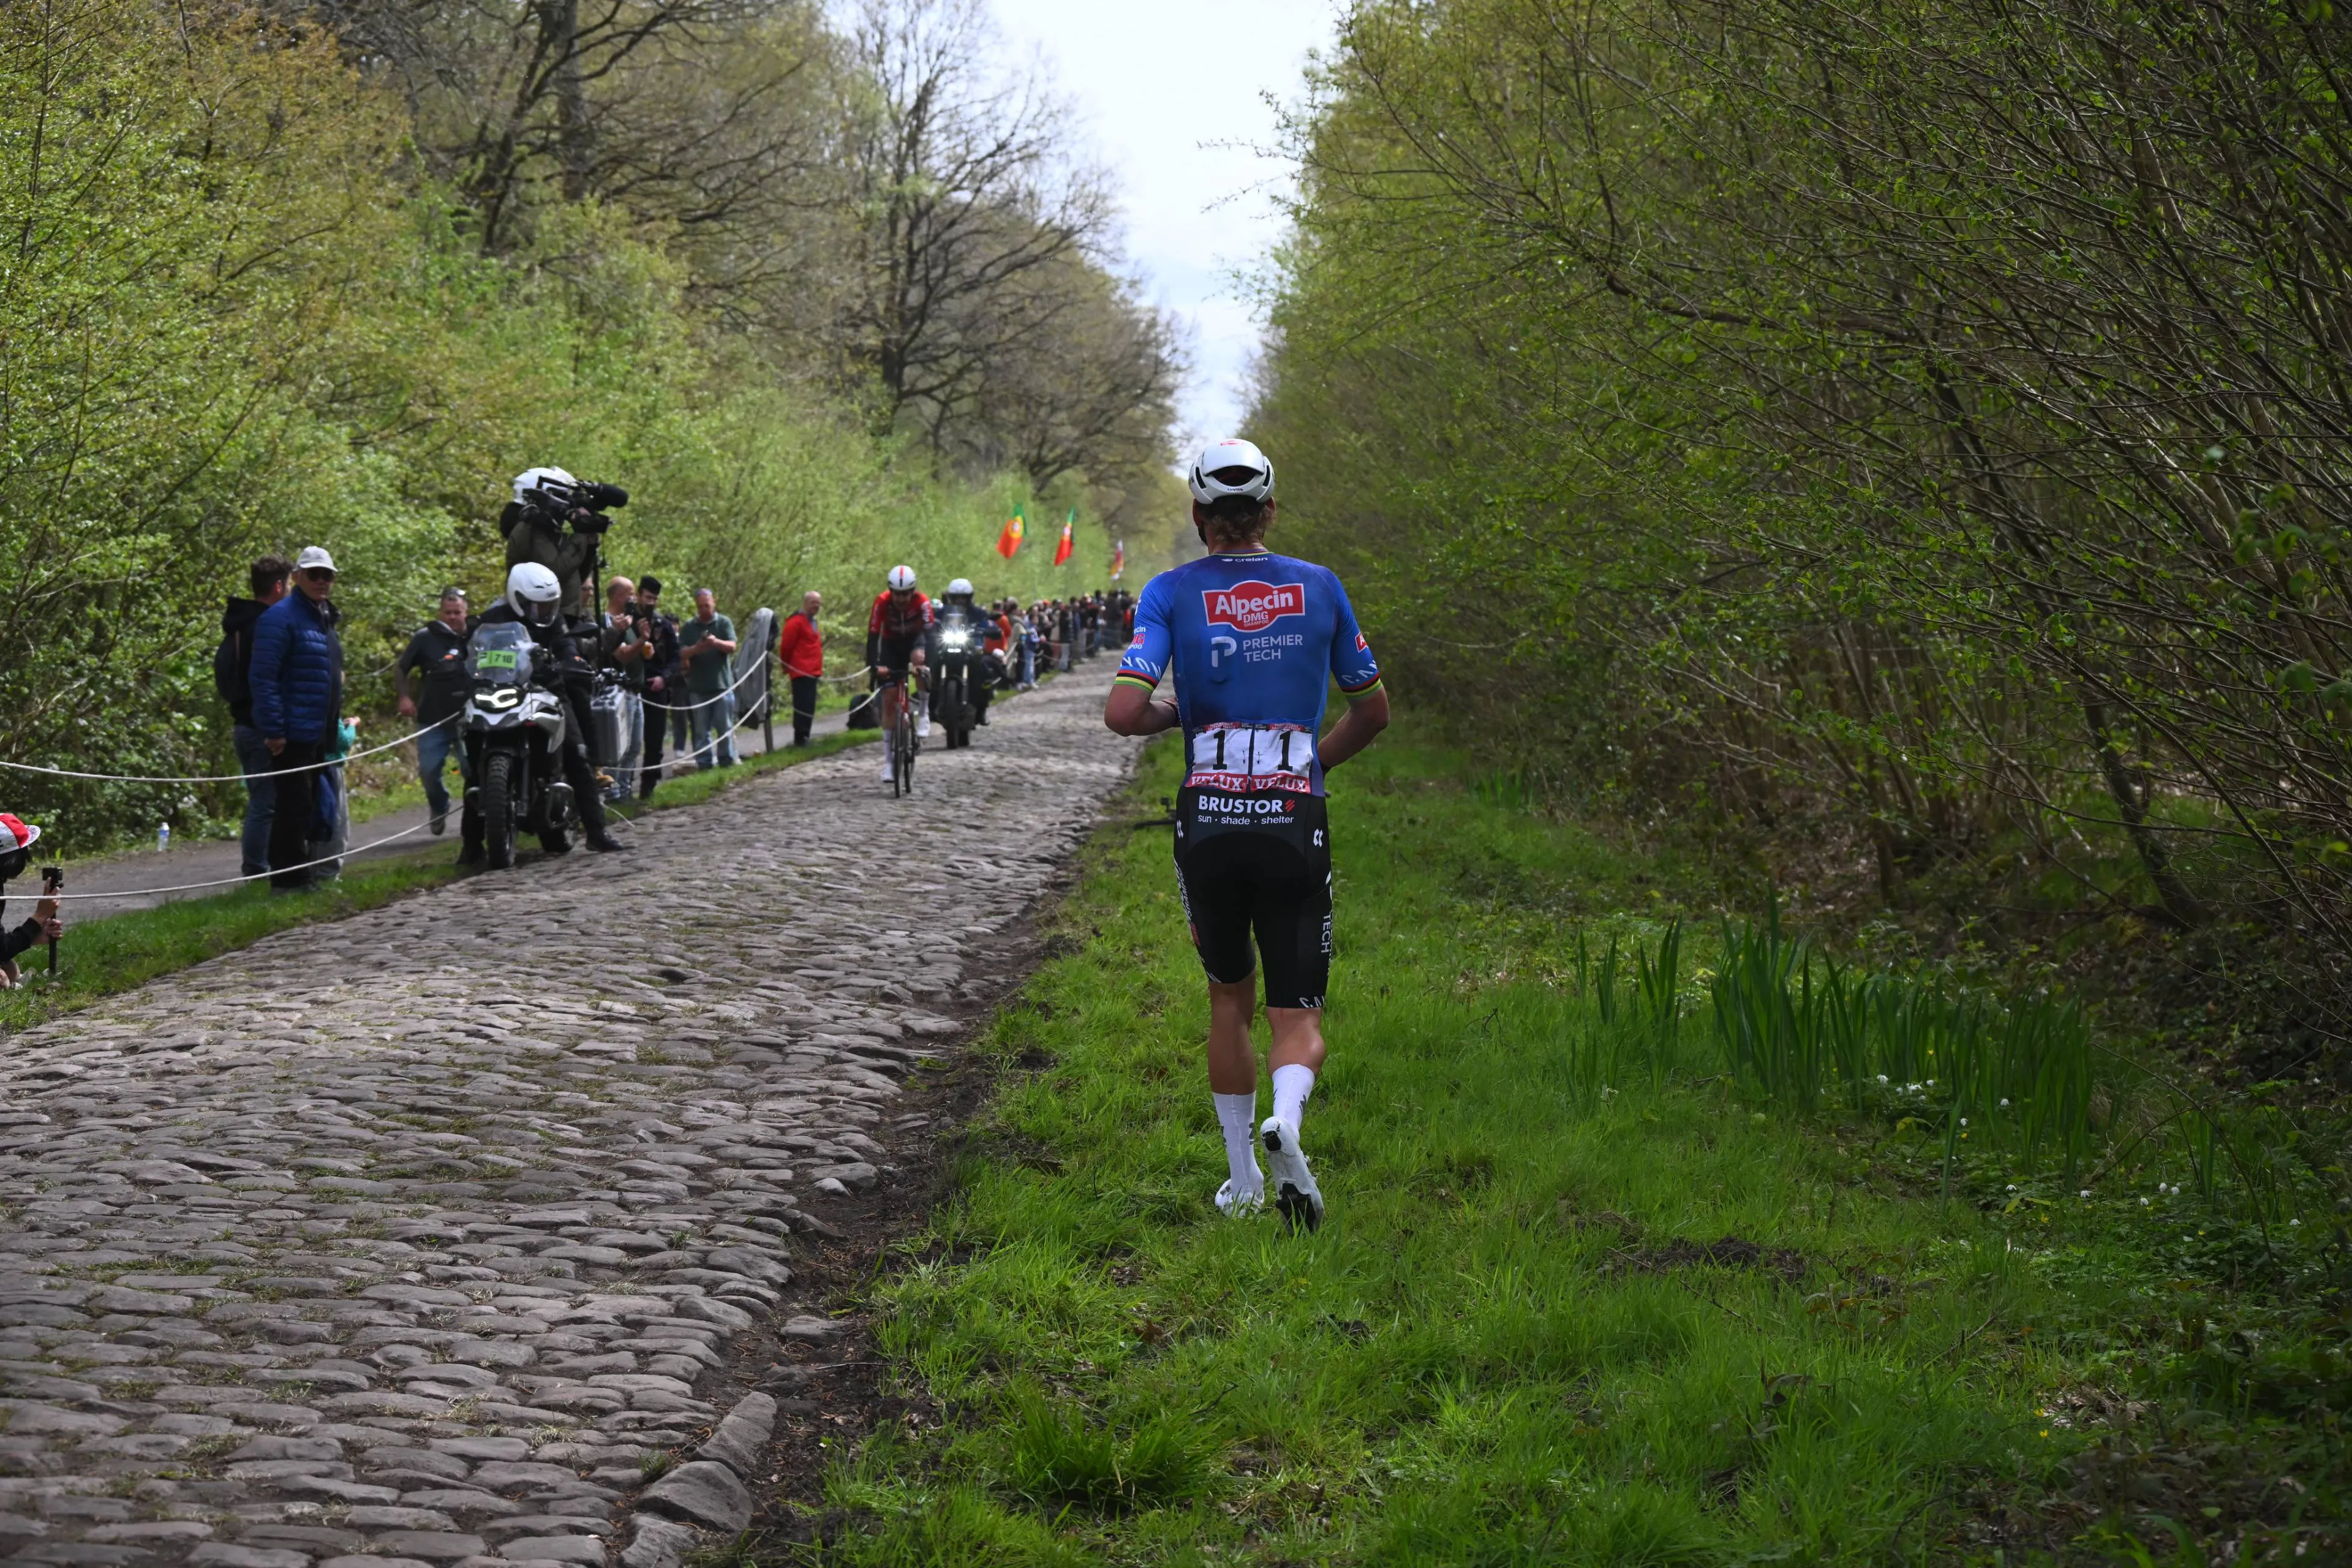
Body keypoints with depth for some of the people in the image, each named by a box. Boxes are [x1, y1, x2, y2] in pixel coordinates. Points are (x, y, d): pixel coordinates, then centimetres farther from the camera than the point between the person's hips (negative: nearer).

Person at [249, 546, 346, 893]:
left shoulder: (324, 618, 18)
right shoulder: (282, 617, -12)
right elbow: (264, 678, -18)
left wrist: (336, 727, 21)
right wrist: (273, 730, -23)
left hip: (319, 734, 9)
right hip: (293, 733, -9)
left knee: (309, 805, 13)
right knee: (295, 803, -8)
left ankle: (301, 874, 19)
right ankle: (288, 878, -5)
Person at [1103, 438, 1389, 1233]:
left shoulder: (1172, 593, -3)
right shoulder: (1319, 587, 2)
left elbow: (1123, 712, -15)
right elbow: (1374, 710, 10)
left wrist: (1176, 713, 6)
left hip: (1207, 825, 0)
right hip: (1296, 825, 0)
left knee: (1229, 998, 21)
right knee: (1298, 1017, 5)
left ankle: (1243, 1178, 24)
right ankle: (1286, 1121, -28)